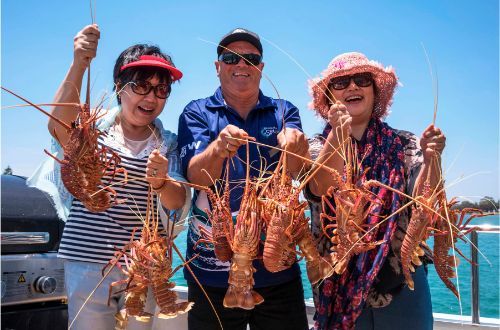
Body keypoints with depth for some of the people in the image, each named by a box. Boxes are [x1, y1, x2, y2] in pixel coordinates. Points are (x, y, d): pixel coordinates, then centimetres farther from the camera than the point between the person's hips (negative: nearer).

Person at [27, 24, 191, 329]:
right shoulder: (95, 127, 0)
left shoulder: (168, 144, 4)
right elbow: (59, 127, -24)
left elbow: (178, 203, -8)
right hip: (87, 261, -1)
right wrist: (79, 66, -33)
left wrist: (161, 182, -29)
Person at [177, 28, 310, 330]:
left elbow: (299, 168, -13)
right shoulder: (197, 113, 0)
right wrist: (219, 146, -35)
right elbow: (197, 177, -14)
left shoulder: (284, 112, 4)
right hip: (213, 271, -1)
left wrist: (294, 145, -35)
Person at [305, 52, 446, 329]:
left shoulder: (405, 146, 2)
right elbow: (321, 190, -19)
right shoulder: (317, 147, 0)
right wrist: (338, 136, -34)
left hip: (402, 281, 1)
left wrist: (431, 159, -25)